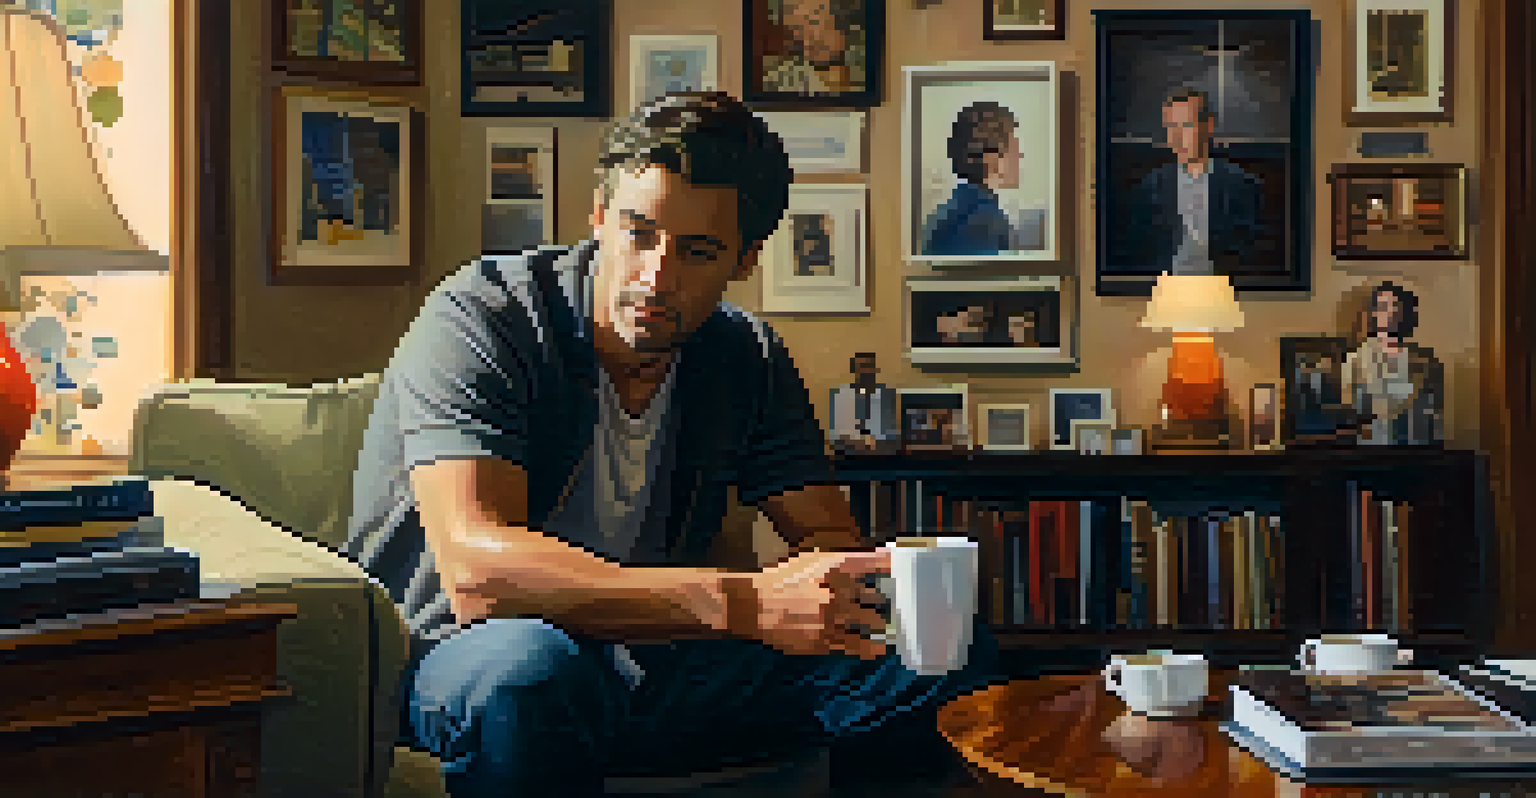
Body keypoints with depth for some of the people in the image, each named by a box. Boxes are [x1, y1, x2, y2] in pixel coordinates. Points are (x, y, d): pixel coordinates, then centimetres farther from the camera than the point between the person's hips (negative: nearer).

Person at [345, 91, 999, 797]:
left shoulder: (748, 360, 2)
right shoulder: (479, 319, -17)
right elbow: (475, 568, -31)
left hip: (652, 665, 5)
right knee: (531, 668, -43)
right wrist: (742, 602, -41)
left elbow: (834, 543, 1)